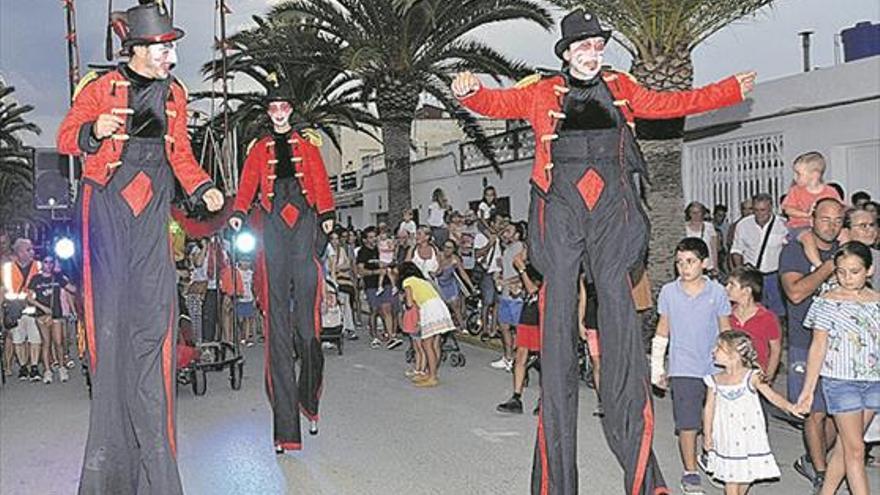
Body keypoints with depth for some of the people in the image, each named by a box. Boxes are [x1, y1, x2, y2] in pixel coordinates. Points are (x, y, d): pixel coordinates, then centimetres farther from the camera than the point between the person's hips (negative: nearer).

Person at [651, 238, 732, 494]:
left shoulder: (717, 292, -2)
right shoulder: (668, 292, -1)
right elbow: (662, 332, 7)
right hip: (683, 369, -1)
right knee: (688, 424, 0)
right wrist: (657, 369, 7)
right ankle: (690, 472, 14)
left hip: (716, 367, 1)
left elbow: (726, 332, 8)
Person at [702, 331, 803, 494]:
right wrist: (707, 435, 5)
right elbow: (709, 408, 5)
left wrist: (789, 407, -32)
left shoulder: (751, 377, -8)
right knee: (731, 479, 2)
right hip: (728, 440, 1)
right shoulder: (715, 380, -1)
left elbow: (772, 396, -14)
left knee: (747, 476, 10)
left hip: (750, 436, -1)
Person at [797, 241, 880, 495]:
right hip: (840, 381, -4)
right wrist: (808, 389, -5)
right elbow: (818, 348, -4)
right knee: (855, 450, -1)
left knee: (844, 446, 12)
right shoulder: (827, 303, -5)